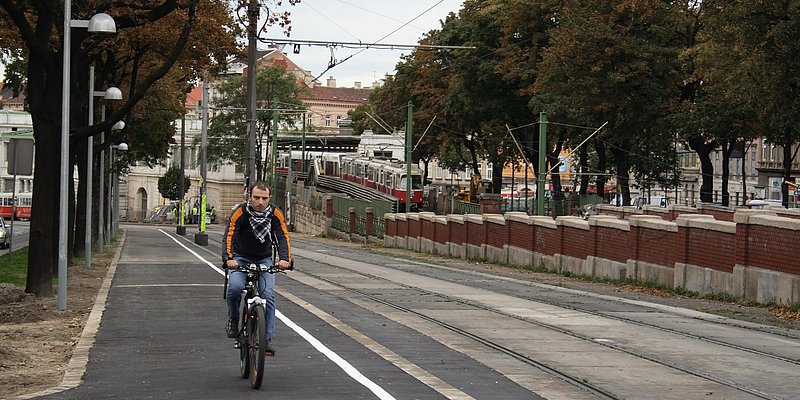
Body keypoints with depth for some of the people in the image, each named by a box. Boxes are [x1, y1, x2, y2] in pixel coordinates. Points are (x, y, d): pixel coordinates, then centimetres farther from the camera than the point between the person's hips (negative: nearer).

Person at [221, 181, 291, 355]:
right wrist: (228, 258, -48)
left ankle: (268, 339, -11)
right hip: (241, 258, -2)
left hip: (264, 259, 2)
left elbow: (283, 237, -22)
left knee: (268, 294, -16)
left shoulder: (275, 213, -15)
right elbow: (228, 235, -30)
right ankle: (233, 320, 0)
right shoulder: (240, 212, -21)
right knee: (235, 287, -28)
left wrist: (285, 259, -42)